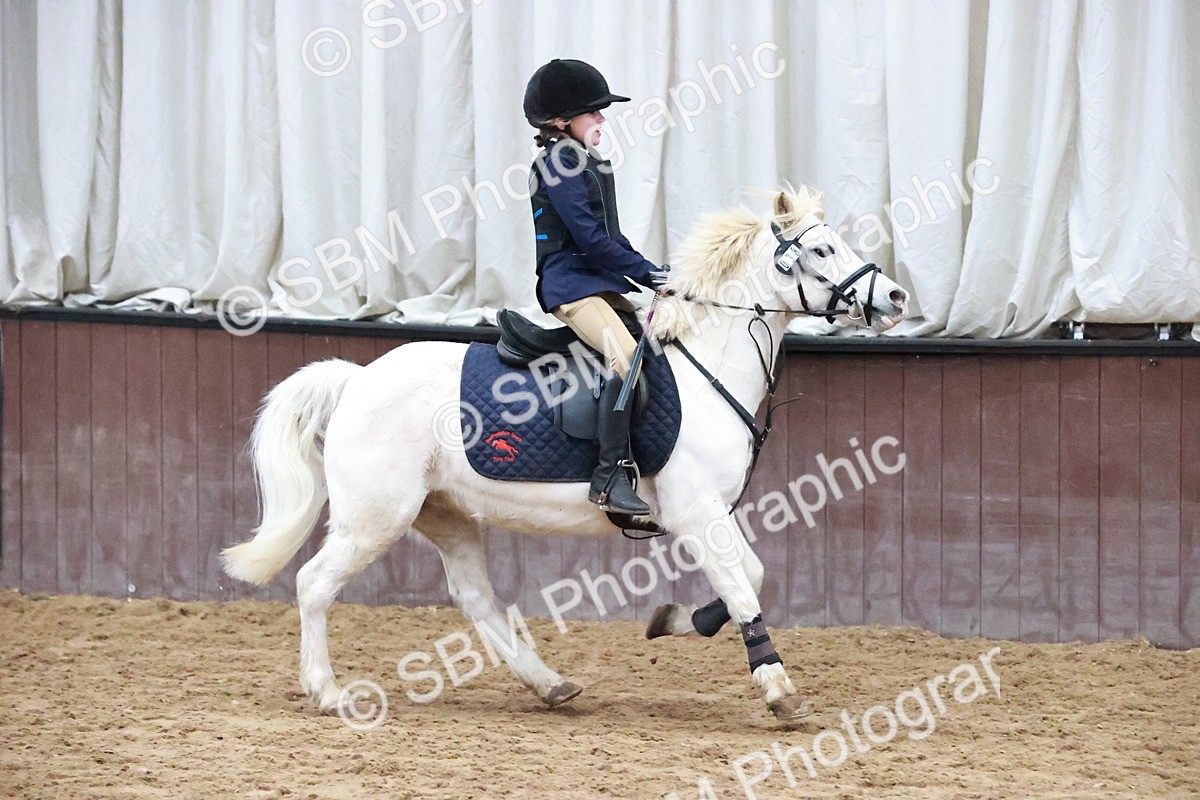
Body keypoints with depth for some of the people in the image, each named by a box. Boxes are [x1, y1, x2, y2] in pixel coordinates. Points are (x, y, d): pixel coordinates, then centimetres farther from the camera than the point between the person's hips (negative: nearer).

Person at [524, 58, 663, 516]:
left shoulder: (589, 165, 21)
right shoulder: (557, 165, -10)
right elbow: (590, 238, -16)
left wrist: (651, 273, 11)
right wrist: (647, 274, -12)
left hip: (603, 285, 11)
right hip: (571, 285, -11)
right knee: (627, 359, -28)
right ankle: (609, 477, -31)